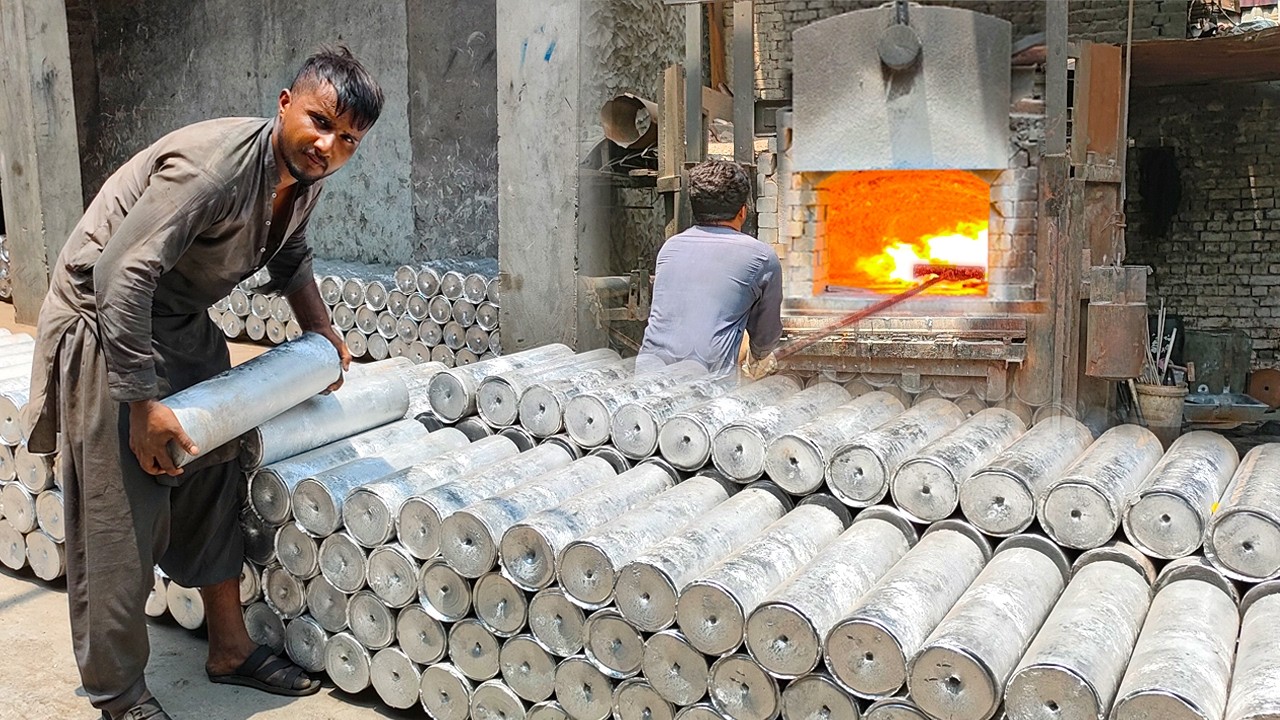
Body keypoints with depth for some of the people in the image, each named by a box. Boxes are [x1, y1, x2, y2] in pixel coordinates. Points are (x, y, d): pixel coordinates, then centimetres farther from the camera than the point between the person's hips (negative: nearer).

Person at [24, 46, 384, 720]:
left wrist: (321, 331, 11)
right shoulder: (213, 165, -31)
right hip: (109, 325, -8)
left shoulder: (304, 173, -4)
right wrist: (142, 405, -31)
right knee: (120, 520, -4)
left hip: (183, 326, 9)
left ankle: (230, 649, 26)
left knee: (212, 489, 12)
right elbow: (121, 274, -34)